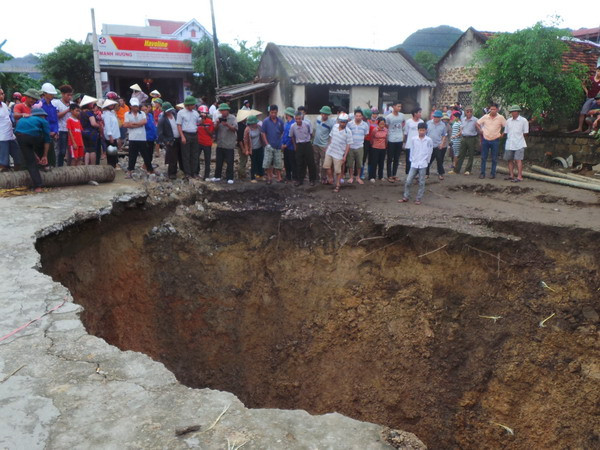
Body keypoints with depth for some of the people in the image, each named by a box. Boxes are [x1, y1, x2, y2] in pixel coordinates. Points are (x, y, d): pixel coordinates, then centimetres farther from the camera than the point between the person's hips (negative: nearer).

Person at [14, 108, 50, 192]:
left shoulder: (22, 120, 38)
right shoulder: (43, 121, 23)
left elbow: (29, 143, 34)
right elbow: (47, 138, 14)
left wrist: (35, 155, 35)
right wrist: (45, 155, 17)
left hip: (20, 136, 4)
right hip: (34, 136, -4)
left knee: (30, 162, 12)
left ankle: (37, 186, 6)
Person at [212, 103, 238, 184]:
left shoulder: (232, 118, 0)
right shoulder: (219, 118, 10)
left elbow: (235, 129, -9)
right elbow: (215, 129, 4)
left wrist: (227, 125, -23)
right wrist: (217, 123, -16)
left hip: (229, 144, -4)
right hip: (220, 144, 4)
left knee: (230, 162, -1)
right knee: (219, 162, 10)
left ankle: (230, 178, 5)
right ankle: (217, 176, 19)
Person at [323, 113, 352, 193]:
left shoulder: (348, 132, -15)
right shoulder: (335, 126, 0)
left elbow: (348, 145, -12)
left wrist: (345, 156, -16)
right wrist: (327, 147, 14)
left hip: (338, 154, -5)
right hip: (329, 151, 5)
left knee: (337, 171, 2)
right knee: (327, 166, 10)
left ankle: (337, 186, 16)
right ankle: (331, 178, 35)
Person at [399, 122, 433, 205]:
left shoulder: (429, 140, -3)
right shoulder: (414, 139, 1)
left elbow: (430, 152, 3)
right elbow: (412, 150, 9)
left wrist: (426, 161, 1)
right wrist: (412, 160, 5)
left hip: (423, 164, -2)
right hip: (414, 164, 2)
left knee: (421, 183, 4)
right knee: (408, 181, 0)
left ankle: (418, 199, 12)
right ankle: (406, 197, 13)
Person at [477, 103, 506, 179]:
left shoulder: (501, 118, -4)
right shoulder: (485, 117, 0)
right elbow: (477, 123, 13)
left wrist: (502, 134, 0)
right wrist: (481, 130, 4)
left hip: (495, 140, -1)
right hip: (485, 139, 1)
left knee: (494, 158, 5)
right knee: (483, 157, 4)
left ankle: (492, 173, 14)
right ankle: (482, 173, 12)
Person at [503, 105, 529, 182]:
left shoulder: (523, 120, -2)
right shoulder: (508, 121, 10)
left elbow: (525, 133, 1)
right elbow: (505, 132, 17)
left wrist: (518, 137, 5)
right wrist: (509, 137, 8)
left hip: (519, 144, -5)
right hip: (509, 144, 5)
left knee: (518, 160, -9)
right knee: (510, 160, 8)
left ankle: (519, 176, -8)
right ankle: (511, 175, 17)